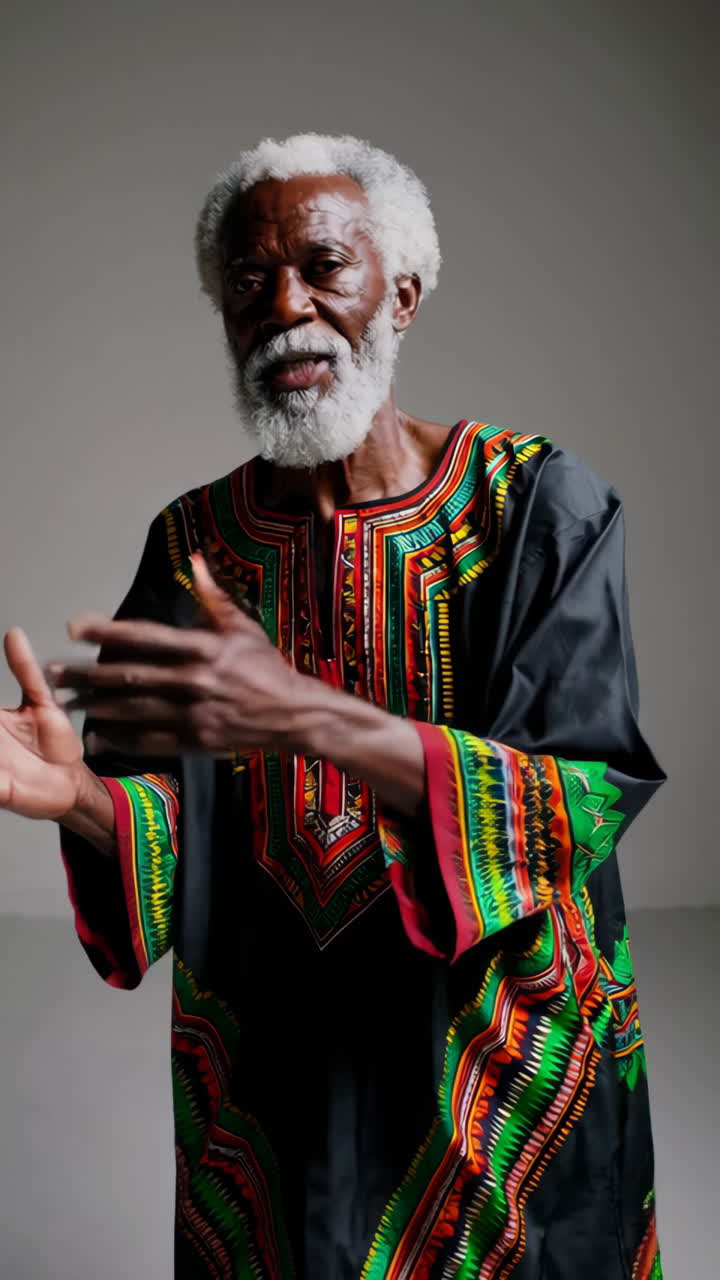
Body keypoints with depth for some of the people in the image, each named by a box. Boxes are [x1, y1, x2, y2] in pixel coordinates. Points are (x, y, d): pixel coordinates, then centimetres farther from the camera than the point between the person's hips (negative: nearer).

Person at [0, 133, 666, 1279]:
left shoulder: (539, 507, -12)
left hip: (502, 1079, -2)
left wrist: (307, 718, -35)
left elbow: (587, 798, -22)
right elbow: (173, 823, -2)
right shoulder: (195, 539, -2)